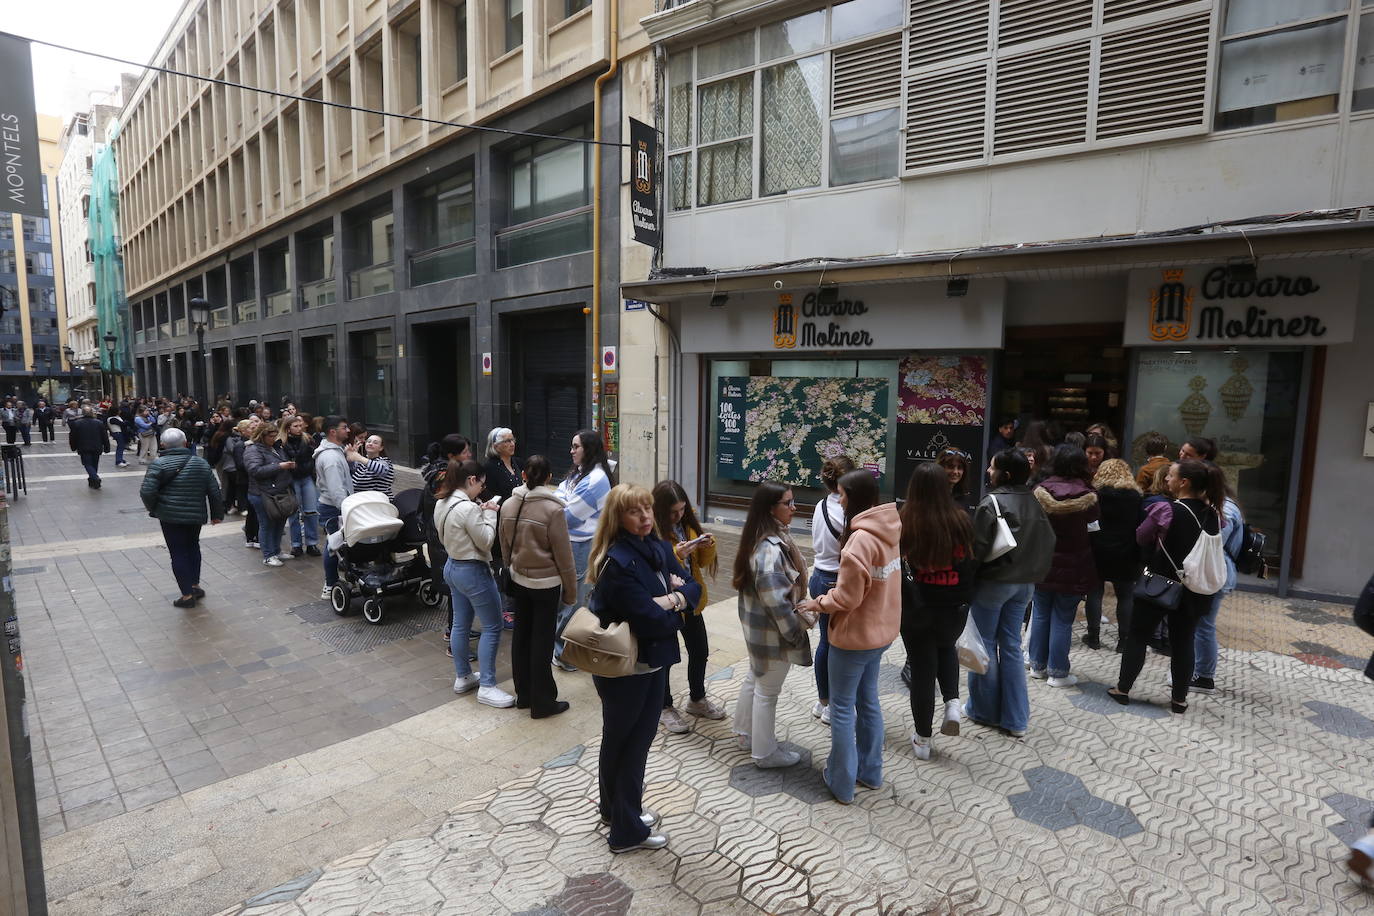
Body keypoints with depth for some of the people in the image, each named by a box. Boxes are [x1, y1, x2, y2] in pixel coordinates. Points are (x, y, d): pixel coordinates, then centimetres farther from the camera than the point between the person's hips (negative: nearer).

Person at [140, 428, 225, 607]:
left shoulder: (159, 465, -9)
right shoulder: (201, 463, 1)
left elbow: (146, 492, -16)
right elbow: (214, 491, 3)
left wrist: (153, 509, 3)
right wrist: (217, 514, 12)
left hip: (170, 517, -3)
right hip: (196, 516, 4)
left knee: (178, 553, 3)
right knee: (193, 547, 22)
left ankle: (187, 594, 6)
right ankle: (195, 586, 25)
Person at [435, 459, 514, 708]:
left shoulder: (441, 504, 3)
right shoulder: (468, 508, -26)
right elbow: (486, 541, -19)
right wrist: (489, 514, -8)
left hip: (452, 566, 10)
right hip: (473, 571, -10)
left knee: (460, 624, 19)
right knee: (492, 627, 0)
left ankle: (463, 677, 32)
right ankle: (486, 687, 5)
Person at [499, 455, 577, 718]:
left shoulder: (508, 505, -3)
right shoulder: (553, 509, -19)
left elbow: (504, 546, 9)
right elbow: (563, 554, -13)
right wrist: (570, 588, -2)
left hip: (518, 580, 5)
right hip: (546, 583, -5)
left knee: (521, 635, 15)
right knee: (542, 641, 3)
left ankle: (523, 694, 29)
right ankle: (542, 703, 14)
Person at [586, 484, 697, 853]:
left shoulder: (658, 548, 1)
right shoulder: (618, 562, -26)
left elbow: (694, 587, 1)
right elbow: (651, 620, -29)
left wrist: (674, 599, -19)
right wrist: (676, 610, -10)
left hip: (653, 661, 8)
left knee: (641, 737, 22)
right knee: (623, 743, 10)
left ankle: (618, 808, 44)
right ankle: (627, 831, 28)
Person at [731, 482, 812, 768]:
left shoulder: (758, 540, 2)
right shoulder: (771, 549, -29)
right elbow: (775, 600, -30)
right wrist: (796, 632, -17)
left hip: (757, 627, 10)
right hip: (772, 632, -10)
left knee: (754, 678, 25)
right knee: (767, 691, 8)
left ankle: (746, 734, 44)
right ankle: (765, 753, 26)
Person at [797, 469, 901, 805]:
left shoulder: (861, 539, -26)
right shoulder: (888, 531, 2)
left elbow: (846, 598, -22)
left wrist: (817, 603, -5)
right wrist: (832, 595, 6)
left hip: (854, 635, -9)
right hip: (880, 630, 9)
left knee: (842, 708, 7)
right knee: (868, 700, 21)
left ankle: (842, 782, 20)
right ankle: (870, 771, 35)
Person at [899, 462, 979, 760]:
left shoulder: (902, 521, -18)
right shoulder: (961, 520, -12)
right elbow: (972, 563, -1)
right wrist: (964, 597, 14)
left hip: (915, 609, -2)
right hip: (954, 608, 2)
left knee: (922, 668, 14)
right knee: (946, 649, 33)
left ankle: (923, 740, 25)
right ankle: (952, 703, 15)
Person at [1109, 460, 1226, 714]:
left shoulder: (1165, 509, -18)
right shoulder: (1213, 513, -1)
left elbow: (1141, 538, -6)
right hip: (1193, 589, 5)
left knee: (1138, 637, 8)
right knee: (1183, 642, 13)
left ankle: (1122, 689, 17)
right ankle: (1179, 699, 21)